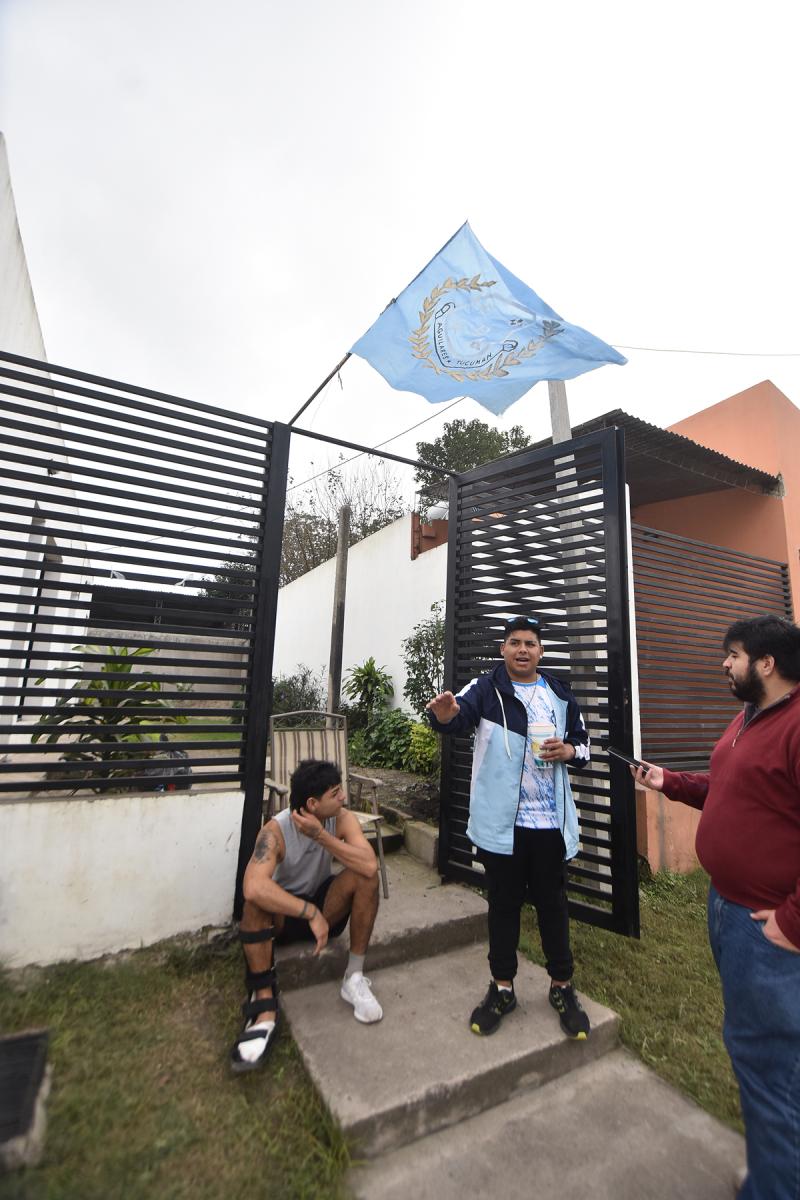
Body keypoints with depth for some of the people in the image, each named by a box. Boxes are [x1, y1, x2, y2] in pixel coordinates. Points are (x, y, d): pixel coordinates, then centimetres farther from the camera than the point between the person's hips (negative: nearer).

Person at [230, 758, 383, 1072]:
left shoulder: (342, 819, -18)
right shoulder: (276, 830, -27)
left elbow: (370, 865, -33)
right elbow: (252, 887, -45)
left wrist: (321, 836, -36)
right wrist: (310, 913, -42)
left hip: (325, 906, 2)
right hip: (283, 912, -2)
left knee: (365, 876, -26)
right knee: (257, 899, -35)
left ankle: (355, 976, -14)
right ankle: (265, 1006, -27)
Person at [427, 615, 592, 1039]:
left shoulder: (560, 695, 5)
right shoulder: (486, 688, -7)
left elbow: (583, 742, 14)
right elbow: (461, 715, -27)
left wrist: (570, 751, -9)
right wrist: (445, 714, -51)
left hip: (550, 821, 2)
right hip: (501, 821, -2)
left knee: (552, 903, 16)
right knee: (504, 904, 14)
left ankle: (562, 986, 37)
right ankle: (501, 988, 34)